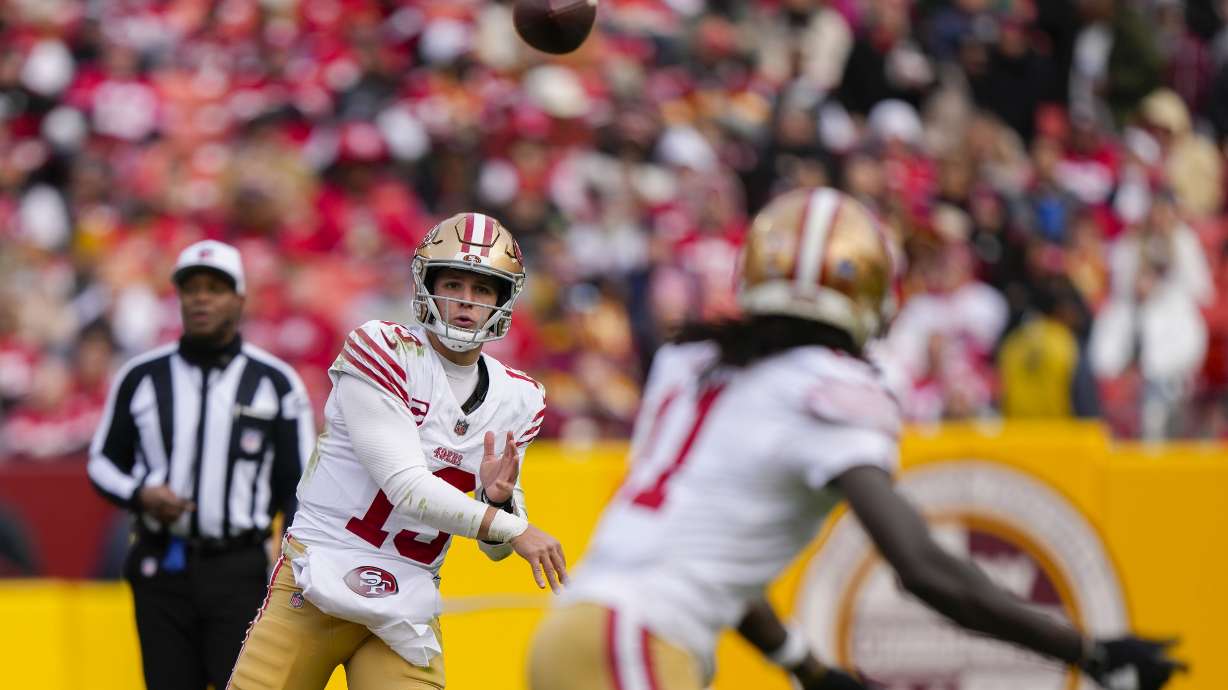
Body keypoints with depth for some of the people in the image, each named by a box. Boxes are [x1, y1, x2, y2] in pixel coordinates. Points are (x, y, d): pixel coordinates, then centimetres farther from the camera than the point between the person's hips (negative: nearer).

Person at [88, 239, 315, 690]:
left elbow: (299, 487, 5)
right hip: (160, 569, 2)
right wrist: (139, 495, -7)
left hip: (240, 572, -2)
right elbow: (103, 461, 15)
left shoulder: (276, 382, 3)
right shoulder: (141, 378, 6)